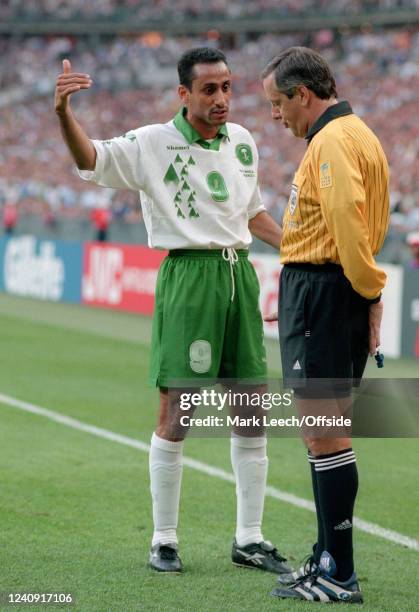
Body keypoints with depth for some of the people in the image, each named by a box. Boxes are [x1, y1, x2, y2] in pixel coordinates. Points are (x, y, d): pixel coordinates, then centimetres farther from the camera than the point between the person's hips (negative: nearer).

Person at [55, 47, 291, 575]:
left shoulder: (242, 141, 12)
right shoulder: (153, 144, -5)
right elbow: (89, 158, -19)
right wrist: (63, 112, -36)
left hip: (239, 273, 5)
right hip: (188, 278, -5)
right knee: (174, 414, -6)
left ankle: (249, 539, 16)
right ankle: (163, 541, 5)